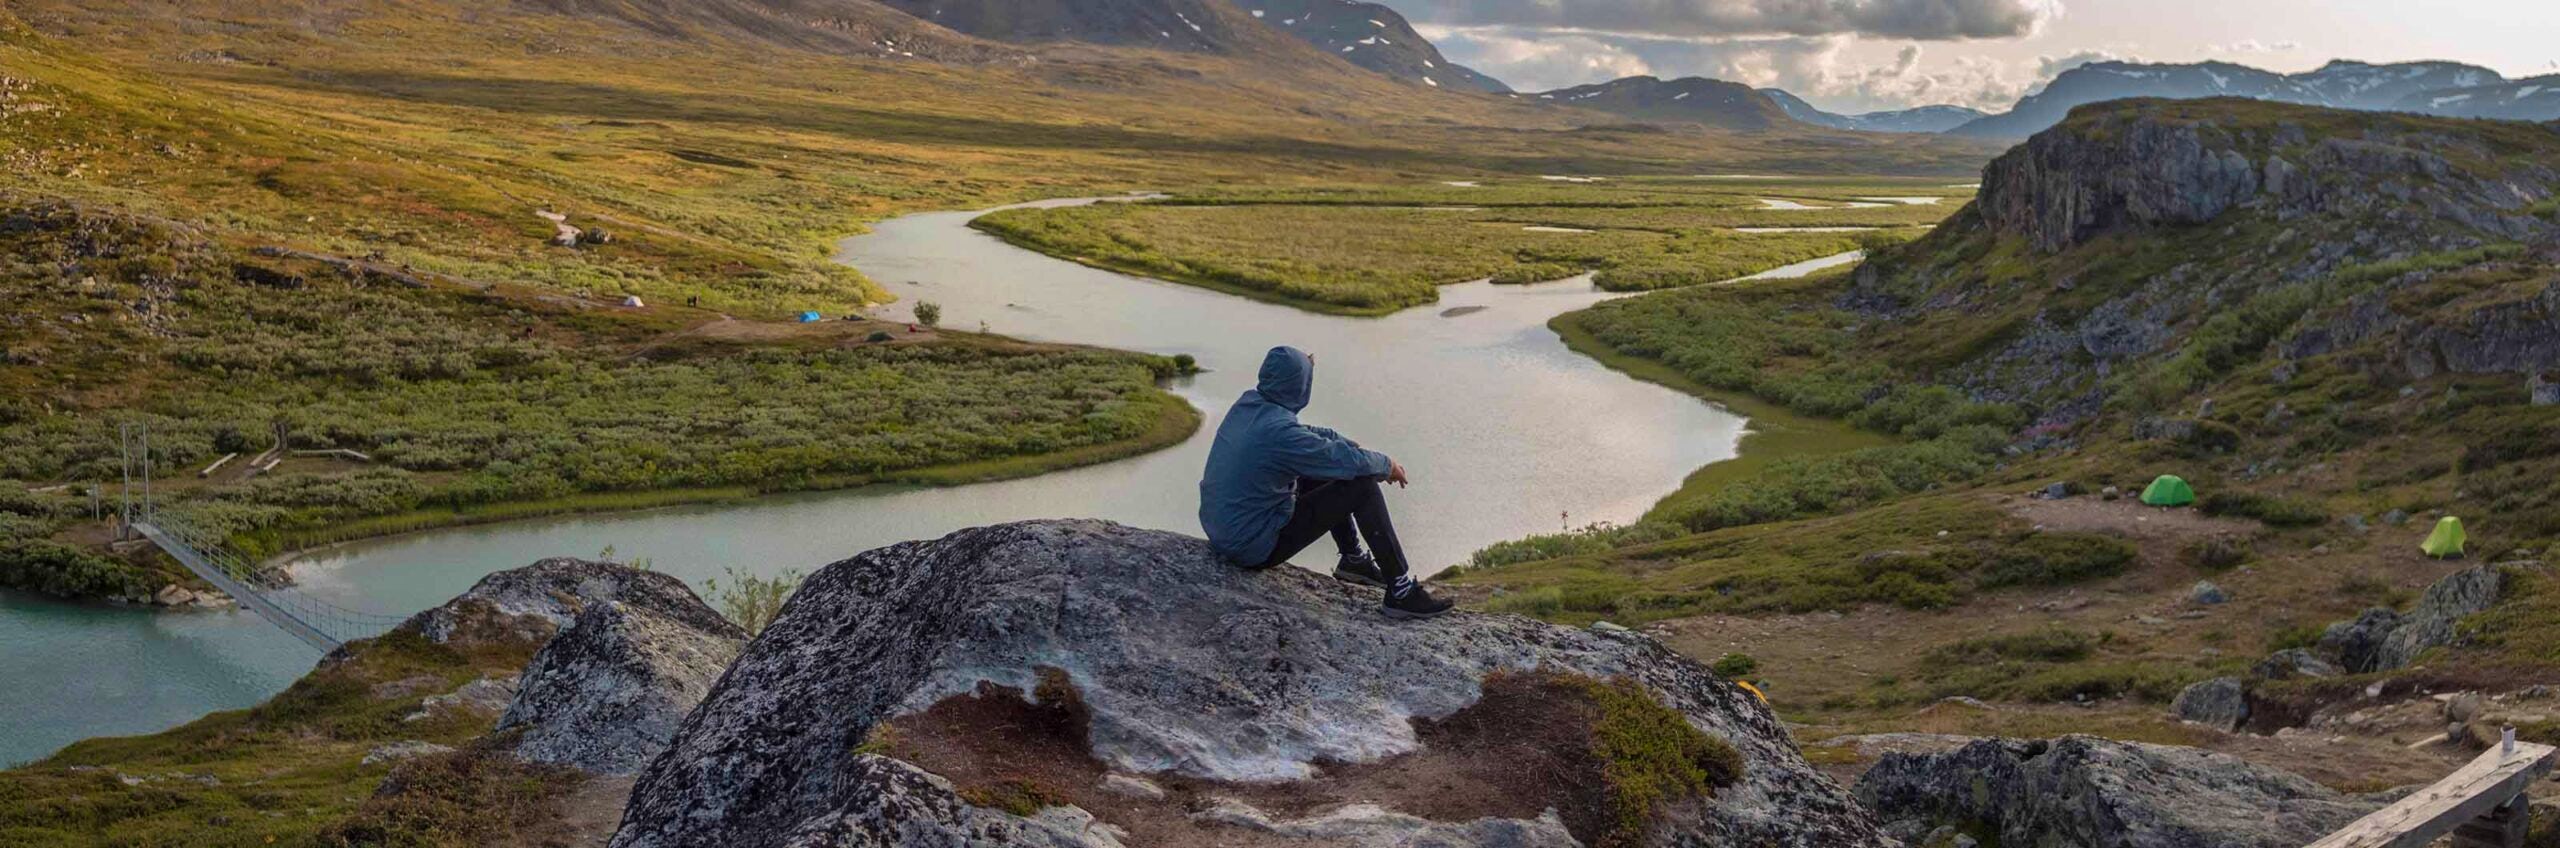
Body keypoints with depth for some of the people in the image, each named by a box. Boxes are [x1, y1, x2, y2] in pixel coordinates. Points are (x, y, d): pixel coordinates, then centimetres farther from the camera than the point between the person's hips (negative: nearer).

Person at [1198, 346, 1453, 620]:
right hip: (1256, 547, -9)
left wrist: (1355, 447, 13)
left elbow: (1309, 434, 16)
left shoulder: (1247, 404, -2)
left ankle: (1352, 560, 35)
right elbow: (1353, 462, -19)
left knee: (1331, 474, 23)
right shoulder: (1278, 430, -28)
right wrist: (1387, 464, 1)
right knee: (1363, 487, -9)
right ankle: (1401, 592, -3)